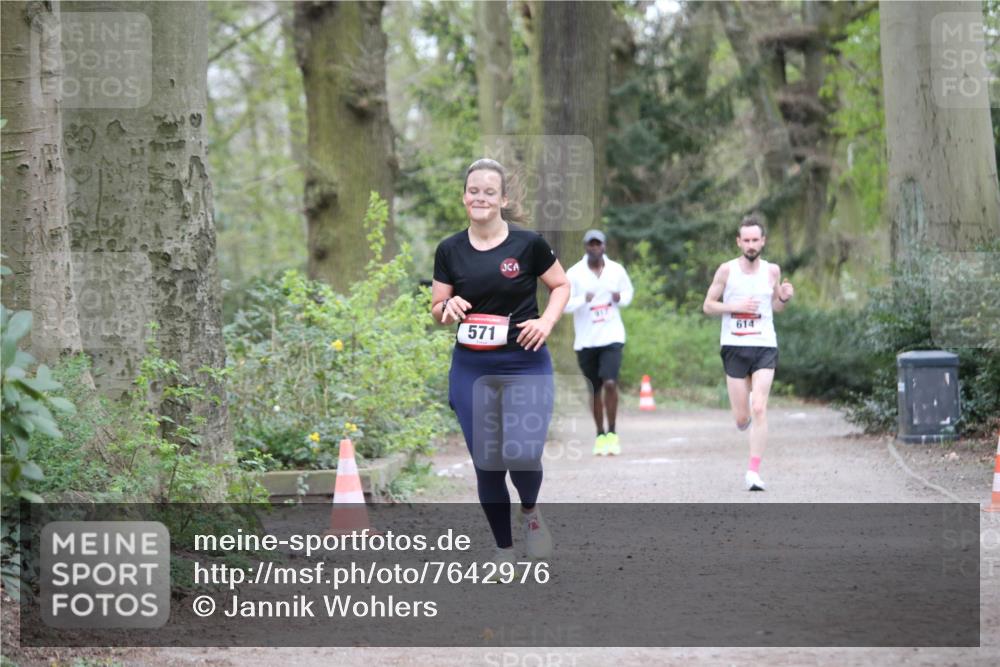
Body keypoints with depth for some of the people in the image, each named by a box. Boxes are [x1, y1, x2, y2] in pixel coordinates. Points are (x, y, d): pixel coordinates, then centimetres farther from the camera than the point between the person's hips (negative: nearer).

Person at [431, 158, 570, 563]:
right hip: (471, 369, 3)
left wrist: (547, 320, -10)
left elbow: (561, 285, 7)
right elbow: (437, 310, 9)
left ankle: (531, 514, 15)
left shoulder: (528, 244, -6)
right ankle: (503, 549, 21)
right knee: (486, 464, 4)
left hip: (525, 365, -3)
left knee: (521, 455, -18)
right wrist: (449, 308, -14)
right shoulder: (450, 250, 2)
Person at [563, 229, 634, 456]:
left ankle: (612, 433, -4)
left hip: (611, 337, 0)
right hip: (585, 341, 0)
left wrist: (621, 298, -7)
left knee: (610, 383, -17)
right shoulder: (574, 273, -4)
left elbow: (628, 291, 16)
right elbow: (563, 303, -6)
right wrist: (583, 300, -24)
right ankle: (600, 435, 22)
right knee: (595, 390, 7)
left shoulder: (616, 270, 2)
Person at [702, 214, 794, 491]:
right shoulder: (726, 270, -2)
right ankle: (745, 414, 41)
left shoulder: (772, 271, 5)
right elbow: (708, 305, 3)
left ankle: (753, 472, -12)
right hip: (734, 347, 0)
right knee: (742, 418, 2)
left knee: (759, 409, -15)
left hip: (765, 346, 0)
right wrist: (736, 306, -13)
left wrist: (784, 298, -4)